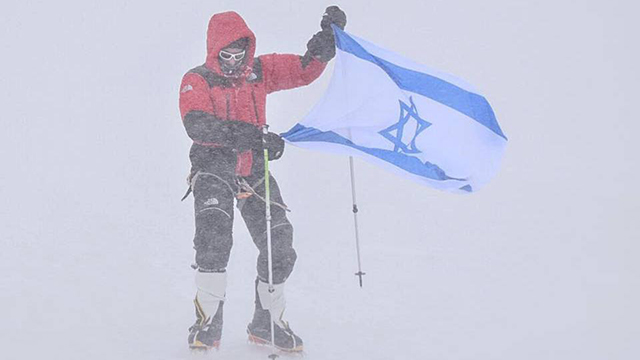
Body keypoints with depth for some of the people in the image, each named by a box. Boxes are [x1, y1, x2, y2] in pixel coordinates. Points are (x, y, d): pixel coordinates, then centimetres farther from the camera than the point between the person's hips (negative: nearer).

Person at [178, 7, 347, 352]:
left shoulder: (259, 71, 9)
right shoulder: (196, 81, -4)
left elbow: (304, 69, 6)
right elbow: (196, 124, -23)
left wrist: (327, 38, -13)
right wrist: (247, 136, -37)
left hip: (254, 171, 4)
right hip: (214, 169, -4)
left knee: (280, 248, -3)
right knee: (213, 241, -24)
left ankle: (267, 322, 17)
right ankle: (208, 323, -9)